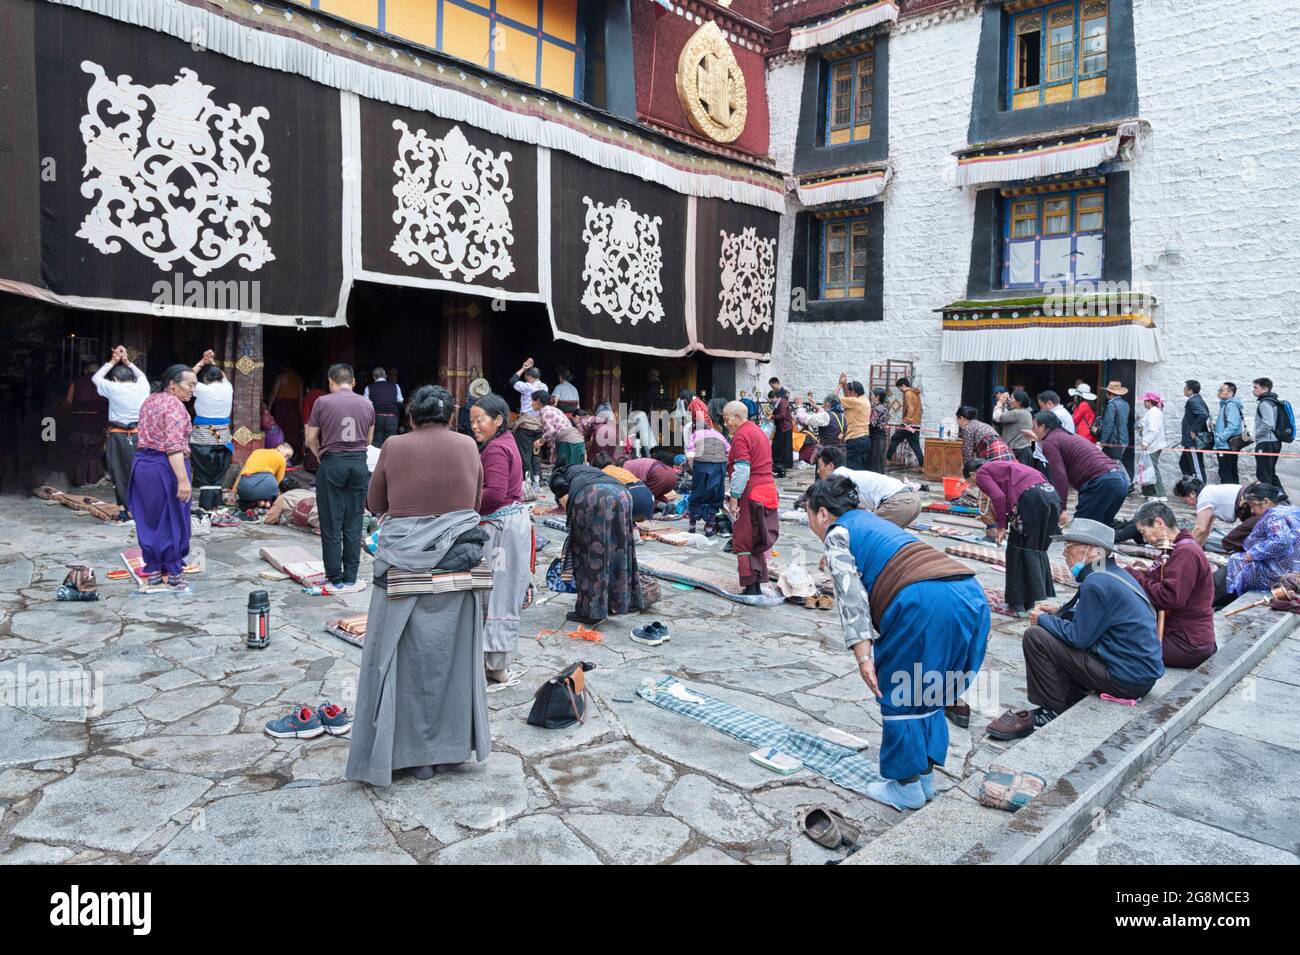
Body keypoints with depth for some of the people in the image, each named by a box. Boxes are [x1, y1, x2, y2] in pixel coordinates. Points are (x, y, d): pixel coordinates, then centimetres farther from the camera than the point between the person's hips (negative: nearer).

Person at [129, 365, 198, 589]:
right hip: (165, 466, -9)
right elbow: (174, 447, -23)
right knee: (172, 519, 2)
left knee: (148, 519, 12)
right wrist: (183, 479, -27)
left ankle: (153, 570, 19)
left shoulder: (149, 400, 13)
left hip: (141, 462, 9)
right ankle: (173, 571, 9)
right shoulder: (174, 405, -15)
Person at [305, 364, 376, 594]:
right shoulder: (367, 404, 6)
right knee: (353, 524, 8)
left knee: (331, 524, 5)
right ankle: (350, 578, 11)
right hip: (359, 463, 3)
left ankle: (335, 580, 9)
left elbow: (311, 439, 2)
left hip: (332, 463, -3)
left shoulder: (322, 402, -3)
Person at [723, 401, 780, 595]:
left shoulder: (741, 436, -12)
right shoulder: (758, 431, 18)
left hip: (751, 494, -9)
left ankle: (750, 588, -1)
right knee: (759, 542, 14)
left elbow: (742, 470, -20)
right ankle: (758, 585, 19)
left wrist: (734, 497, -19)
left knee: (743, 543, -2)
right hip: (768, 490, 9)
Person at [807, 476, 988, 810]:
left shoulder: (837, 534, 7)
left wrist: (863, 657, -7)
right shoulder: (873, 522, 32)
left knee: (898, 693, 9)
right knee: (926, 691, 22)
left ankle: (907, 786, 19)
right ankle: (925, 775, 31)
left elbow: (852, 596, -4)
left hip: (927, 603, -8)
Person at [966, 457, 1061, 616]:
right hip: (1051, 493, 8)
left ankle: (1019, 604, 6)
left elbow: (998, 497, -5)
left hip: (1031, 497, -8)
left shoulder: (981, 473, 13)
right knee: (1038, 550, 19)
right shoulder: (1000, 465, 34)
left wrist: (1001, 526, 3)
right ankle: (1045, 596, 24)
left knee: (1018, 551, 4)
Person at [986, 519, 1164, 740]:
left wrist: (1043, 619, -3)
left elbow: (1079, 637, -17)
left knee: (1036, 637, -11)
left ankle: (1054, 712, 1)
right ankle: (1064, 706, 21)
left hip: (1126, 679, -10)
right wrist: (1059, 613, 16)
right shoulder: (1115, 574, 10)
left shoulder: (1096, 583, -20)